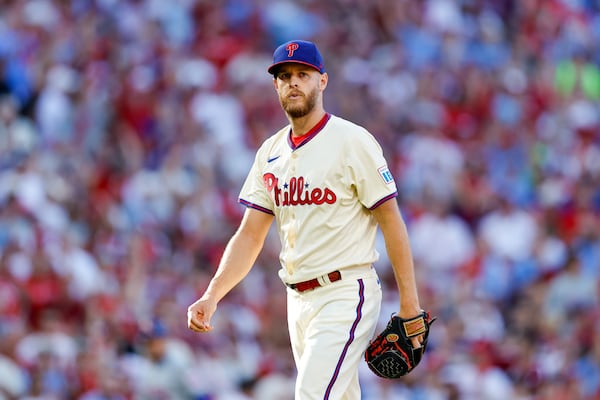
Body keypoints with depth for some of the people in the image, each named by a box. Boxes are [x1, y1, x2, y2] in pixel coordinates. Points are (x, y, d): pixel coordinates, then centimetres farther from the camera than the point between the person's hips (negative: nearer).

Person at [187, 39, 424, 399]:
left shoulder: (352, 141, -8)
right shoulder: (271, 152, 11)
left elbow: (391, 221, -8)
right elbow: (250, 235, 10)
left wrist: (410, 304, -12)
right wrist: (212, 296, -4)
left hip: (345, 294, -7)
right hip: (298, 299, 7)